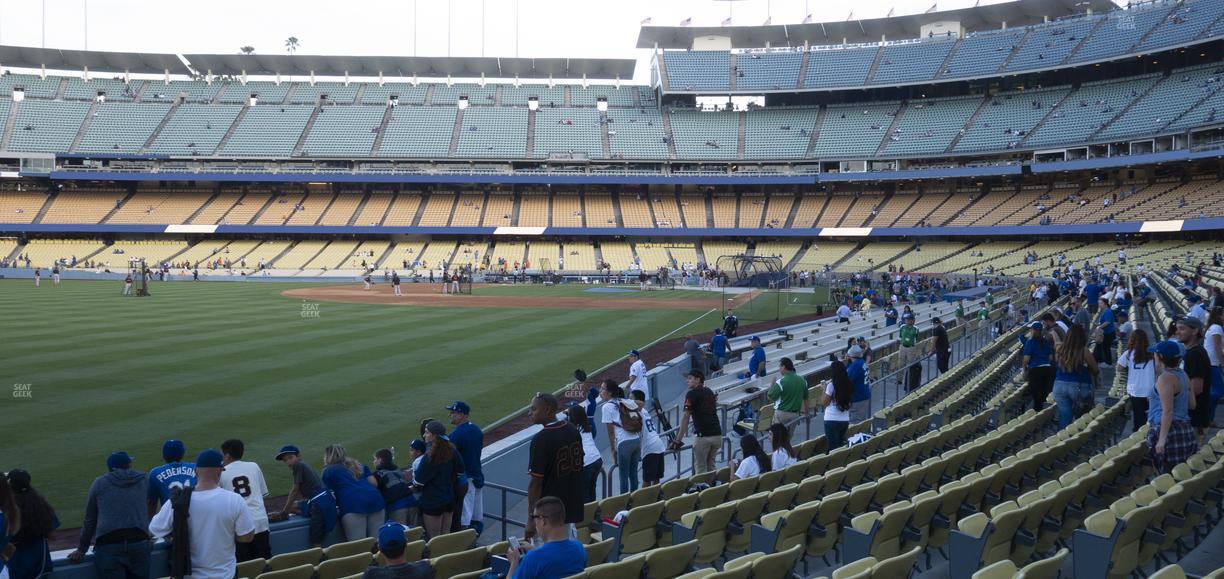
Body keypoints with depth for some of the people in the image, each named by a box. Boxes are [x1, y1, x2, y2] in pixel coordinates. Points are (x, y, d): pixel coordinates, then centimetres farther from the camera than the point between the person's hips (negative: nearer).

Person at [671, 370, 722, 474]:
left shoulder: (691, 394, -3)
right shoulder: (709, 392, 18)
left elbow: (685, 418, -8)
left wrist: (678, 440, -7)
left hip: (703, 436, -7)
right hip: (717, 434, 7)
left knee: (700, 468, 3)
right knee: (710, 466, 18)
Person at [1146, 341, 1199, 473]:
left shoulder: (1165, 378, -16)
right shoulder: (1183, 375, 10)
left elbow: (1168, 411, -21)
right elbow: (1192, 404, 17)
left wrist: (1162, 439, -23)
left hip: (1170, 431, -9)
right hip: (1185, 429, 9)